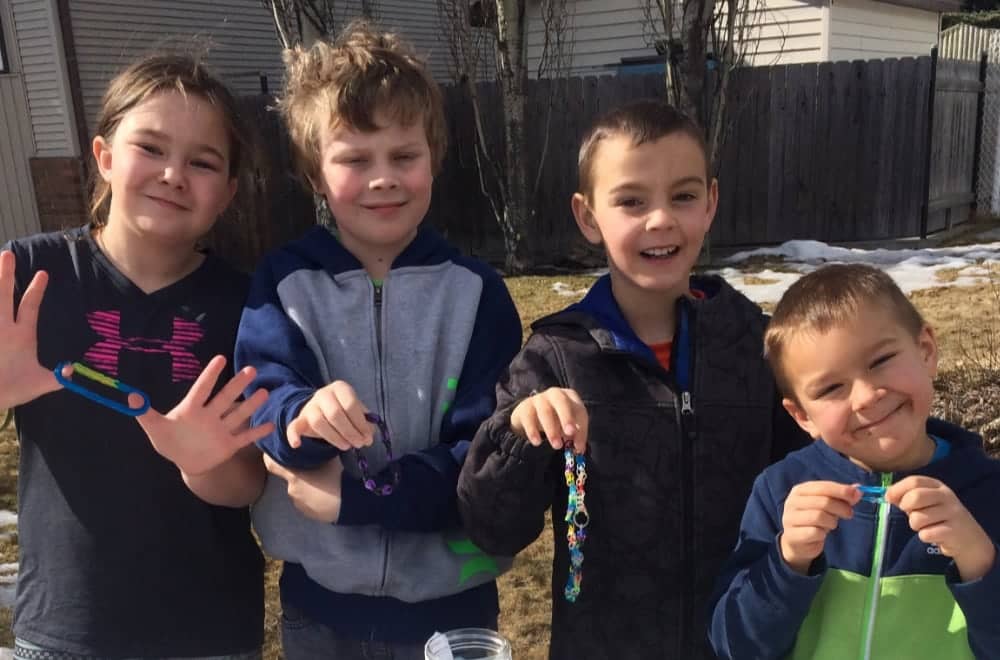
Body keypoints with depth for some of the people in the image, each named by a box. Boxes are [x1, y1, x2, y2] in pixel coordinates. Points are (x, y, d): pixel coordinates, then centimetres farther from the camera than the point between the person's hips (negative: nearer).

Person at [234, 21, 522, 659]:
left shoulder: (476, 288, -9)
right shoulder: (283, 281, -5)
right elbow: (259, 399, -16)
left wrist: (356, 497, -20)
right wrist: (300, 415, -38)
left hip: (450, 599, -1)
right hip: (318, 602, 1)